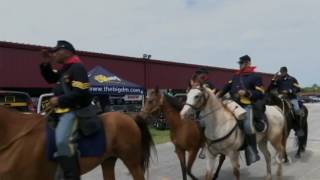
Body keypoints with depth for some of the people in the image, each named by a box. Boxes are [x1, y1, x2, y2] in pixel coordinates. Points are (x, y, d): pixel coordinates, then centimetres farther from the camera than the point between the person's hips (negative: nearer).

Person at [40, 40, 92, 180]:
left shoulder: (77, 68, -12)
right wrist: (46, 64, 15)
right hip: (63, 110, 11)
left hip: (74, 110, -11)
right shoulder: (63, 70, 18)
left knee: (62, 140, -31)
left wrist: (59, 100, -19)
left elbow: (81, 93, -22)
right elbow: (50, 78, 32)